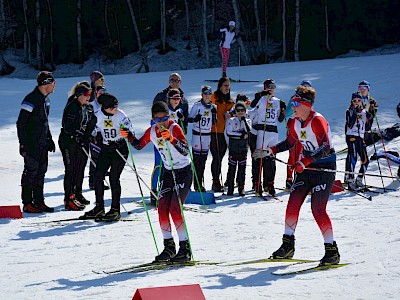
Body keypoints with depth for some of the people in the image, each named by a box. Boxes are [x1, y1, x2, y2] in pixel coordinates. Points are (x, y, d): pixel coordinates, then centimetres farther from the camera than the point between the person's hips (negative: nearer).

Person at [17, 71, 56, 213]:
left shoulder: (46, 99, 13)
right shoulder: (31, 99, -15)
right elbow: (21, 123, -16)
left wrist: (50, 139, 22)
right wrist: (22, 143, -19)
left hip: (43, 143, 9)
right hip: (31, 144, -9)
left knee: (41, 171, 10)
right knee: (31, 171, -4)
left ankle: (39, 202, 17)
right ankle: (27, 203, 3)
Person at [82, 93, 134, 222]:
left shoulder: (121, 115, -13)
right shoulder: (97, 115, -4)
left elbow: (130, 131, -16)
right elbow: (94, 129, 13)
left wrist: (128, 134, -37)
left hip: (120, 148, -4)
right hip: (106, 149, 4)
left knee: (114, 177, -11)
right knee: (98, 176, 1)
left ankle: (115, 210, -4)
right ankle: (99, 208, 14)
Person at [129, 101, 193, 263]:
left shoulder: (175, 128, -21)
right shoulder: (152, 131, -3)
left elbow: (185, 151, -33)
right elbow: (139, 145, 13)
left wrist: (171, 139, -48)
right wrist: (128, 136, -5)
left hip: (183, 172, -6)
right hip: (167, 172, 6)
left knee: (175, 210, -14)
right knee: (162, 211, 0)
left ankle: (185, 249, -5)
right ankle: (169, 247, 13)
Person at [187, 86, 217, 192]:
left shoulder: (213, 107, 7)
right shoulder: (197, 105, -5)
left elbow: (214, 123, 11)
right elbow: (189, 119, -4)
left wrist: (214, 114, -7)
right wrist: (195, 119, -24)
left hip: (207, 135, 4)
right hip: (197, 134, -4)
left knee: (203, 160, 7)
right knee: (196, 159, -7)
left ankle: (201, 183, 13)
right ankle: (197, 184, -4)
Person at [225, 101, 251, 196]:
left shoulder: (247, 121, 11)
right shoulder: (231, 120, 5)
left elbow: (248, 130, -8)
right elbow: (228, 133, -9)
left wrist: (244, 119, -11)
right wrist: (241, 135, -11)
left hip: (243, 149, 2)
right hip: (233, 148, -2)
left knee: (242, 169, 2)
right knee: (231, 169, -2)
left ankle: (241, 189, 7)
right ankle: (230, 189, 1)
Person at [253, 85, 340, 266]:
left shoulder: (317, 120, -19)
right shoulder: (295, 122, 5)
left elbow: (325, 148, -29)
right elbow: (290, 142, 22)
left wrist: (305, 162, -37)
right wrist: (270, 151, 13)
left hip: (324, 169, -8)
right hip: (305, 168, 8)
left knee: (318, 209, -14)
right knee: (292, 205, 4)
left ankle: (332, 251, -6)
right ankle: (288, 245, 17)